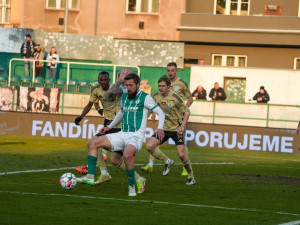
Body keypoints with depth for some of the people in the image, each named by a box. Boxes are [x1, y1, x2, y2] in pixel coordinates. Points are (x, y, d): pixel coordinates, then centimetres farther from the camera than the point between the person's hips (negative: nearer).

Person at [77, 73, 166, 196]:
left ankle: (132, 186, -20)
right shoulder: (124, 97, 14)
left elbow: (160, 113, -5)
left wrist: (160, 128, -22)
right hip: (122, 134, 7)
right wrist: (109, 126, 29)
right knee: (92, 143, -3)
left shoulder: (145, 98, -5)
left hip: (136, 136, -7)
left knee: (127, 154, -38)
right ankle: (90, 177, -3)